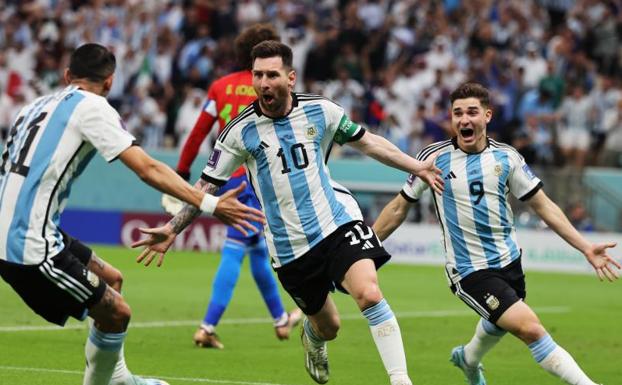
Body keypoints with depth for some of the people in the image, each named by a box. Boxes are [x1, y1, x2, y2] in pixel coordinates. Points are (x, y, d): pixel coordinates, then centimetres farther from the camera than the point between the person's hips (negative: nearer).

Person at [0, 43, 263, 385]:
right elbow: (148, 169, -16)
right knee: (116, 313, -2)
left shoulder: (38, 105, 16)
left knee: (111, 279, 22)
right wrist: (209, 204, -18)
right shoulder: (91, 107, -7)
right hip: (33, 250, -9)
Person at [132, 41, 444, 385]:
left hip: (337, 221, 0)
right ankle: (312, 338, 50)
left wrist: (416, 167, 10)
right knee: (327, 327, 11)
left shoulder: (319, 110, -2)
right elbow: (208, 185, 1)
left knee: (369, 294, -24)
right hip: (290, 247, 0)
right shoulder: (241, 131, -7)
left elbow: (367, 142, 12)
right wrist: (171, 229, -6)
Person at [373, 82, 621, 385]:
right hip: (469, 270, -5)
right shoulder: (434, 158, -7)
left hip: (508, 261, 5)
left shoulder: (506, 157, -1)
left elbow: (543, 206, 4)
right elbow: (400, 207, 4)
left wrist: (585, 247, -2)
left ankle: (468, 360, 59)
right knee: (530, 328, -22)